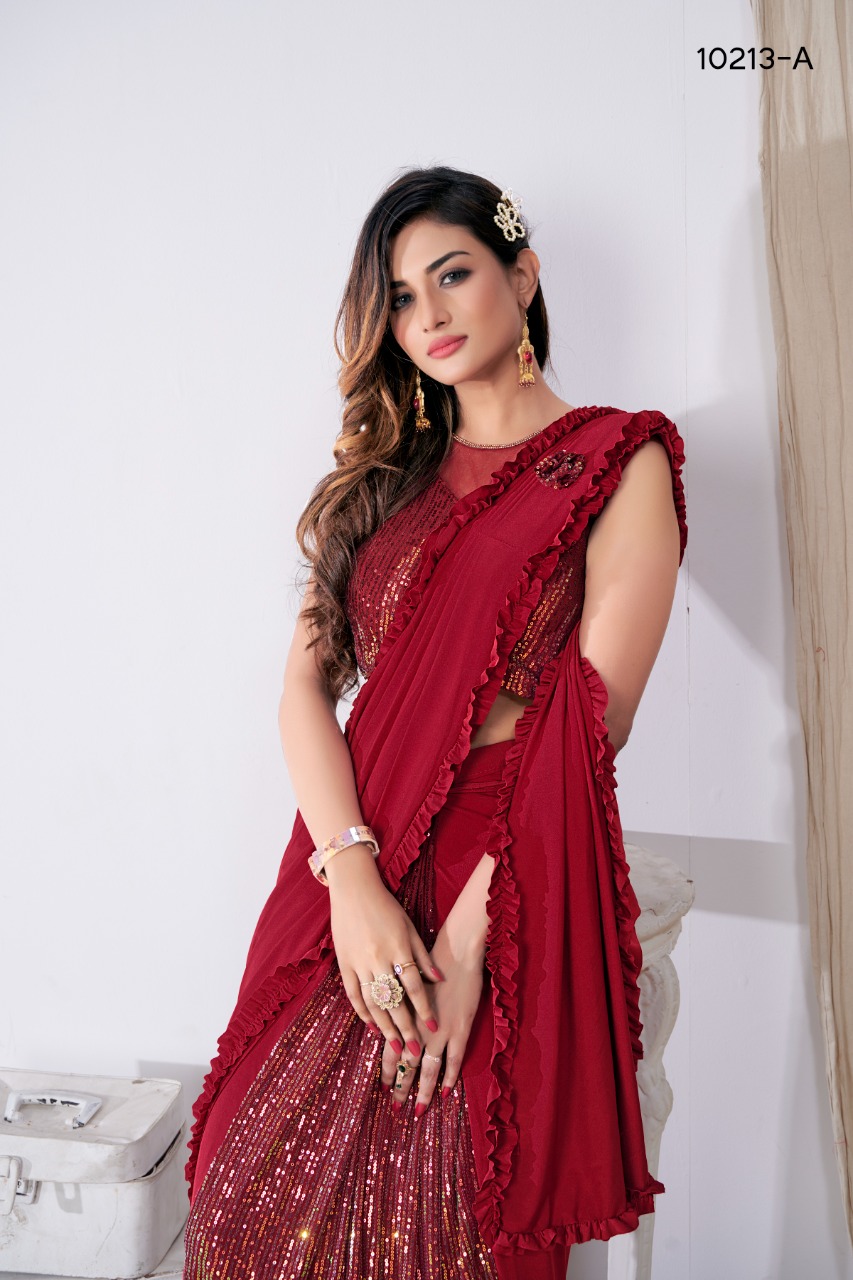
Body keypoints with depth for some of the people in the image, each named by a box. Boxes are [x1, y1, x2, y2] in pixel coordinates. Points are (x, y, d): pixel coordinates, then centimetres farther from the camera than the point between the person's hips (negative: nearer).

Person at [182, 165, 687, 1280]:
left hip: (511, 898, -4)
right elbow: (306, 682, 4)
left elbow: (589, 729, -10)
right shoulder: (387, 475, 15)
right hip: (348, 887, 5)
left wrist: (468, 937, -16)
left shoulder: (619, 462, 0)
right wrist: (353, 875, -12)